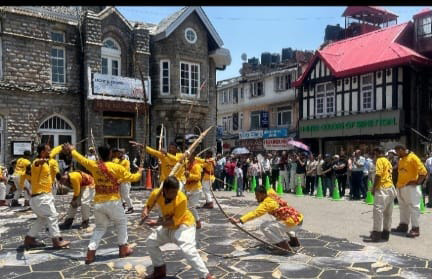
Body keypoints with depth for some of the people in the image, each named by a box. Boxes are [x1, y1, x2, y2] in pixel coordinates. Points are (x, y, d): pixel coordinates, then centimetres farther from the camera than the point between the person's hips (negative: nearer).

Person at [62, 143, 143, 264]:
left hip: (98, 203, 4)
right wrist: (139, 172, 18)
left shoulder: (94, 165, -1)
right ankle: (123, 249, 22)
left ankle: (90, 253, 7)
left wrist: (72, 150, 35)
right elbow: (132, 178, -3)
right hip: (113, 202, -4)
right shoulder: (116, 167, -11)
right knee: (121, 223, 19)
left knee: (100, 227, 18)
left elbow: (80, 158, 16)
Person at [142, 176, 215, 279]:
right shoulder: (156, 193, -20)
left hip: (184, 224, -7)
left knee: (188, 249, -26)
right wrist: (145, 212, -24)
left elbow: (175, 221, -28)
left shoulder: (182, 199, -34)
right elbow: (148, 205, -1)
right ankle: (160, 270, 29)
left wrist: (157, 223, -36)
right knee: (150, 242, 12)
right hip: (168, 225, 7)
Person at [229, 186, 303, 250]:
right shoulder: (272, 194, 6)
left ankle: (285, 247, -4)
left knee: (264, 227, -12)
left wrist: (239, 220, -34)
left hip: (294, 223, -10)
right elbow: (271, 190, 33)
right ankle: (295, 240, 45)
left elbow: (254, 213, -28)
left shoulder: (267, 204, -17)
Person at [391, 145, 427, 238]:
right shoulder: (401, 159, 13)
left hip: (411, 187, -8)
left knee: (413, 207, -4)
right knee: (403, 207, 15)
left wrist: (417, 182, -15)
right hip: (401, 187, 9)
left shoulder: (413, 158, -12)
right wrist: (398, 183, 13)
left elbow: (423, 171, -15)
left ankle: (415, 228, 1)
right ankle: (403, 225, 25)